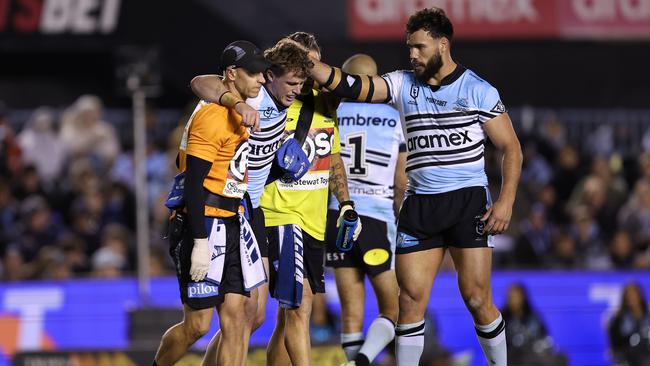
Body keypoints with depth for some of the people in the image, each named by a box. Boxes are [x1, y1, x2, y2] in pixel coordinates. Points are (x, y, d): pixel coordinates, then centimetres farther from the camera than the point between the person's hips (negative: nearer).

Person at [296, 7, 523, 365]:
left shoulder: (478, 90, -2)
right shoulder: (403, 85, 6)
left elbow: (511, 148, 0)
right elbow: (350, 86, -4)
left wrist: (505, 201, -10)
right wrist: (308, 62, -19)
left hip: (468, 201, -3)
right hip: (419, 203, 3)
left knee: (477, 299, -5)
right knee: (411, 297, -3)